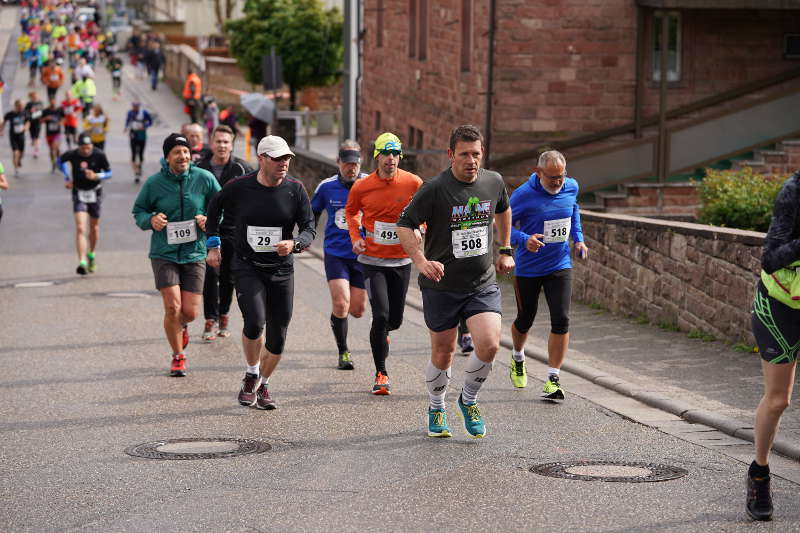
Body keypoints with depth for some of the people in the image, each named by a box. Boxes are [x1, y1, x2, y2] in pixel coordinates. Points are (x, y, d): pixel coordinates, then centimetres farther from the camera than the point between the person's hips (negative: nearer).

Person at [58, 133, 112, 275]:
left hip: (95, 193, 1)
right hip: (79, 194, -1)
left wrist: (96, 176, -25)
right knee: (80, 228, -16)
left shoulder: (99, 155, -14)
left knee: (94, 227, 15)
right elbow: (60, 160, 10)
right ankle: (82, 262, -24)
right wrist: (66, 178, 3)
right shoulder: (72, 155, -12)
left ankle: (91, 255, 41)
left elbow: (109, 173, -6)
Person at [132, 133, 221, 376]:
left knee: (191, 311, -1)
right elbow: (138, 210, 9)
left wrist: (210, 220, -10)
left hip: (194, 254, 1)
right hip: (164, 254, -1)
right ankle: (178, 356, 11)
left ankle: (182, 326, 39)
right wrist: (150, 220, -12)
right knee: (172, 307, -11)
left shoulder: (204, 179, -2)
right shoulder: (154, 183, -3)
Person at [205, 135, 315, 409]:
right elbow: (214, 208, 15)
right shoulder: (239, 187, -5)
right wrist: (213, 244, 12)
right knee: (254, 322, -22)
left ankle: (262, 386, 27)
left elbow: (309, 229, -2)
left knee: (278, 337, 4)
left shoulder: (295, 189, -3)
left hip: (281, 270, 2)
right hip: (247, 268, -2)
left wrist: (294, 244, -24)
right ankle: (251, 375, 5)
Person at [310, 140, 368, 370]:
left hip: (363, 255, 0)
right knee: (341, 304, -14)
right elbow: (313, 213, 17)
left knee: (357, 310, 5)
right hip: (335, 254, 0)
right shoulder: (326, 187, -1)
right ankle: (343, 352, 6)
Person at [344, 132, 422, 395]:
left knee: (395, 320, 10)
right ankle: (381, 374, -2)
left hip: (402, 260, 2)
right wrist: (356, 237, -2)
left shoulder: (413, 183, -7)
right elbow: (351, 212, 13)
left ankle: (380, 334, 49)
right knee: (381, 315, -14)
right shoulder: (362, 187, -7)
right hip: (372, 260, -2)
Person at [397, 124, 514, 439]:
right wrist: (421, 261, -26)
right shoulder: (435, 189, -14)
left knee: (489, 345, -15)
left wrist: (505, 251, 23)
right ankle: (436, 409, 34)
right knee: (443, 352, 7)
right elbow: (404, 226, -12)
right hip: (442, 286, -3)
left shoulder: (494, 182, 1)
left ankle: (469, 400, 12)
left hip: (483, 285, 3)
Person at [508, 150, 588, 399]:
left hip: (560, 266, 2)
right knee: (525, 320, 12)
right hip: (528, 268, -2)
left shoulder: (571, 187, -1)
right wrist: (524, 239, -29)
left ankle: (553, 379, -5)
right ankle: (518, 359, 45)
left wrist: (578, 238, 10)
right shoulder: (523, 194, -16)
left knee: (561, 320, -11)